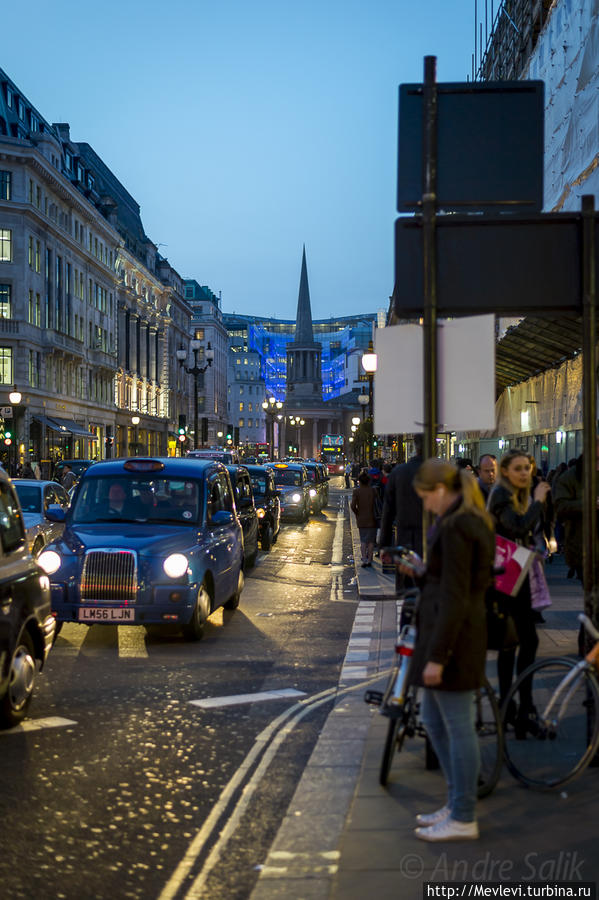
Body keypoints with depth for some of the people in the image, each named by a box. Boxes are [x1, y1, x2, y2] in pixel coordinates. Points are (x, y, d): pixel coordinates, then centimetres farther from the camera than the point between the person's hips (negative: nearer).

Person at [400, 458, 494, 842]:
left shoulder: (454, 528, -19)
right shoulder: (477, 522, 12)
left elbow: (455, 596, -22)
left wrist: (437, 656, -20)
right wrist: (421, 575, 15)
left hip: (451, 633, -11)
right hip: (469, 627, 11)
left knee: (458, 724, 0)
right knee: (433, 718, 19)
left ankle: (464, 819, 10)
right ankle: (458, 803, 29)